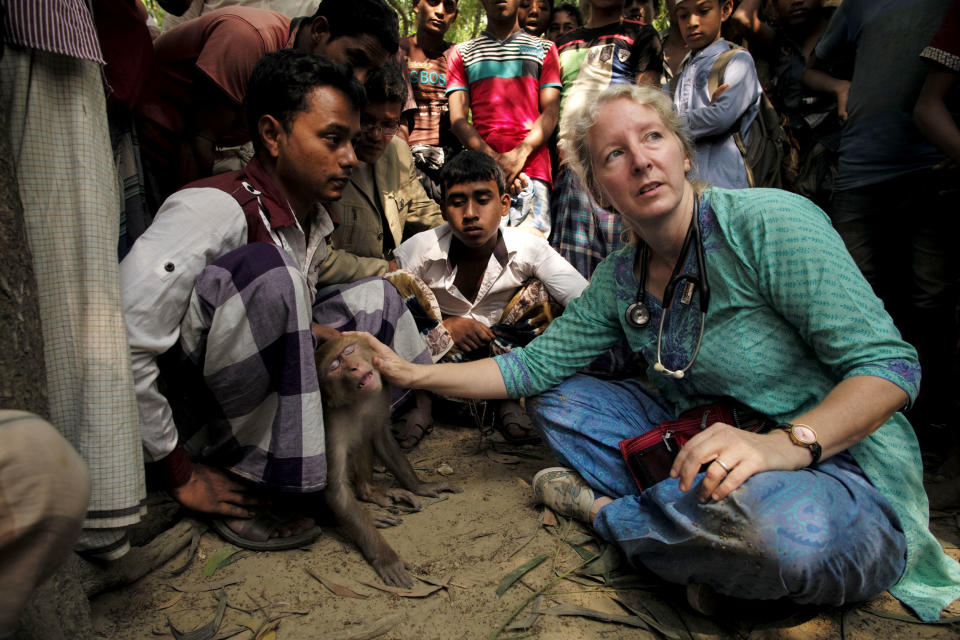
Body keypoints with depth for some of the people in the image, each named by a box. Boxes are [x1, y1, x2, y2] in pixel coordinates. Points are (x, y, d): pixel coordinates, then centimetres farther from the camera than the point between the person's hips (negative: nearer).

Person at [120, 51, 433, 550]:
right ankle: (242, 480, -21)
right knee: (266, 269, -32)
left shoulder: (314, 221, 2)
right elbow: (121, 344, -32)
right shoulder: (214, 209, -24)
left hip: (248, 406, 8)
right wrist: (179, 475, -23)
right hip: (186, 414, -8)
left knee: (372, 297, 6)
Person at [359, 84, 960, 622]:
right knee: (555, 399, 5)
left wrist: (786, 444, -36)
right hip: (704, 444, 6)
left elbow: (889, 363, -20)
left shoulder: (768, 221, -19)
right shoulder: (619, 281, 2)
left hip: (838, 464, -5)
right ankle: (692, 529, -8)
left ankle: (604, 509, -8)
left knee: (778, 522, -40)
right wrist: (414, 373, 2)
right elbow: (533, 365, 7)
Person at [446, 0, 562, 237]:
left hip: (533, 166, 0)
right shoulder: (462, 53, 20)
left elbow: (551, 112, 8)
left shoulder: (545, 49, 21)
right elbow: (457, 118, 8)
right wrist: (494, 158, -9)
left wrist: (520, 153, -10)